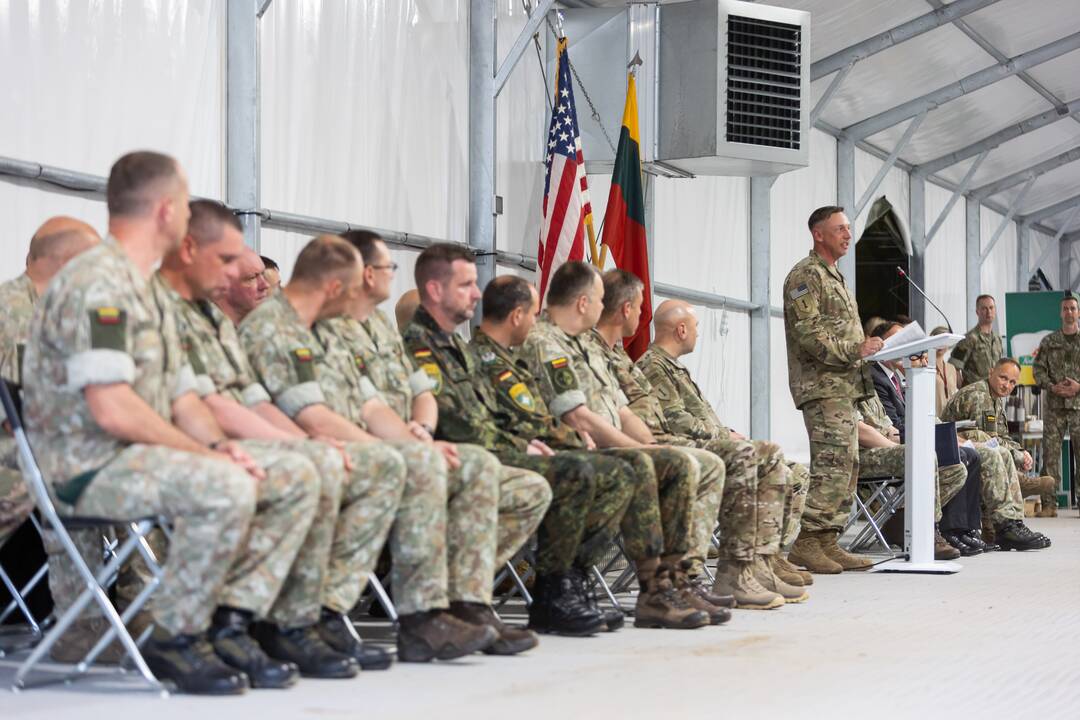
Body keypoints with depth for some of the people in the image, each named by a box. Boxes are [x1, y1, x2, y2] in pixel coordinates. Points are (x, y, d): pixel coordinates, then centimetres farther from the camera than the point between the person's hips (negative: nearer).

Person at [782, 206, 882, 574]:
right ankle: (807, 542, -13)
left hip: (843, 386, 10)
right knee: (832, 465, -15)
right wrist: (855, 349, -21)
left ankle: (827, 542, 10)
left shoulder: (834, 276, 23)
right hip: (822, 386, -10)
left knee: (846, 467, 8)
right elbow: (809, 333, -18)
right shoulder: (806, 275, -8)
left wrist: (868, 348, 14)